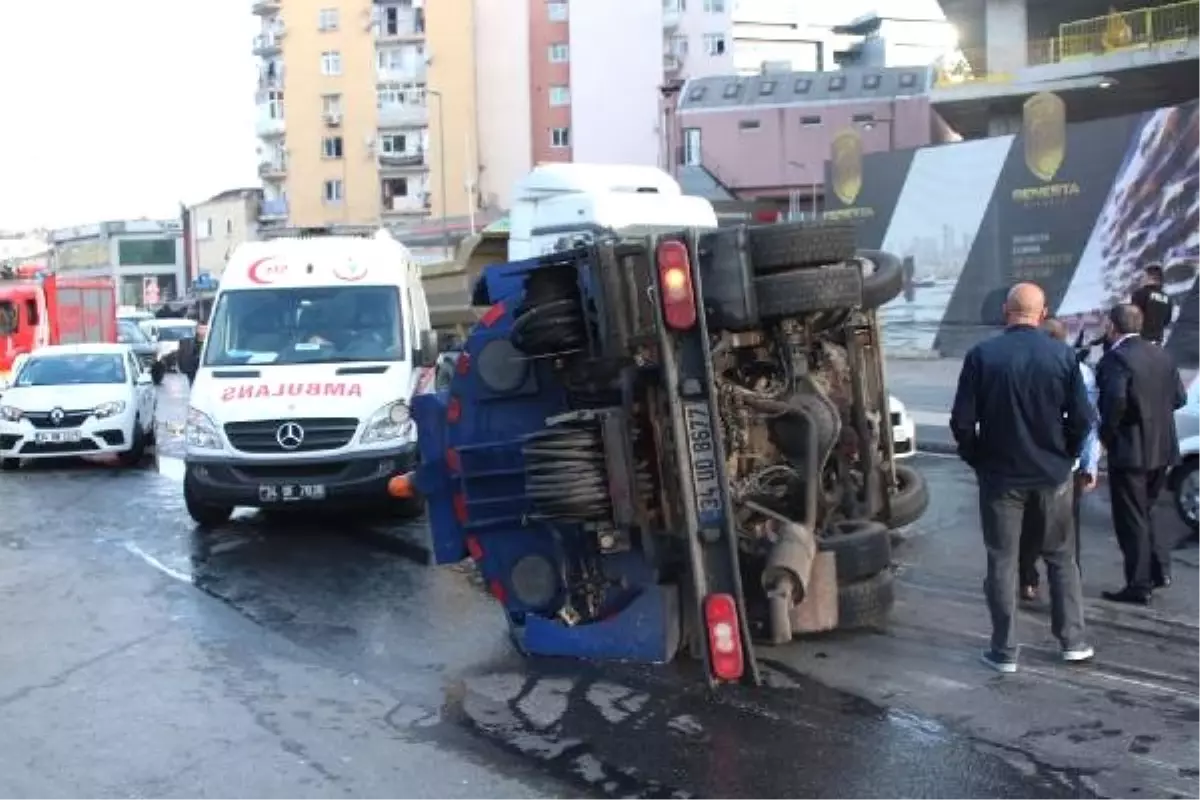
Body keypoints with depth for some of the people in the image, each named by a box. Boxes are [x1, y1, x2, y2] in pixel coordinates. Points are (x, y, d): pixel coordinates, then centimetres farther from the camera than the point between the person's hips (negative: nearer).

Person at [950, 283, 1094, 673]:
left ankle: (1005, 651, 13)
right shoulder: (1063, 355, -7)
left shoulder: (981, 356, -12)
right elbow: (1082, 419, -6)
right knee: (1061, 557, 18)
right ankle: (1072, 641, 23)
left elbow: (962, 421, -12)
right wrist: (1064, 455, 11)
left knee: (1002, 562, 8)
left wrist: (976, 458, 5)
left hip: (1000, 475, -1)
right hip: (1052, 474, 2)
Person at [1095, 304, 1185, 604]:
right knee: (1143, 512, 24)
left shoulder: (1116, 358, -17)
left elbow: (1116, 400, -30)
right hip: (1161, 448, 7)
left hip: (1130, 451, -7)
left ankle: (1139, 586, 9)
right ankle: (1160, 569, 24)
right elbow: (1179, 398, 8)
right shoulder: (1162, 356, 6)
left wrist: (1107, 434, -15)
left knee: (1131, 520, 3)